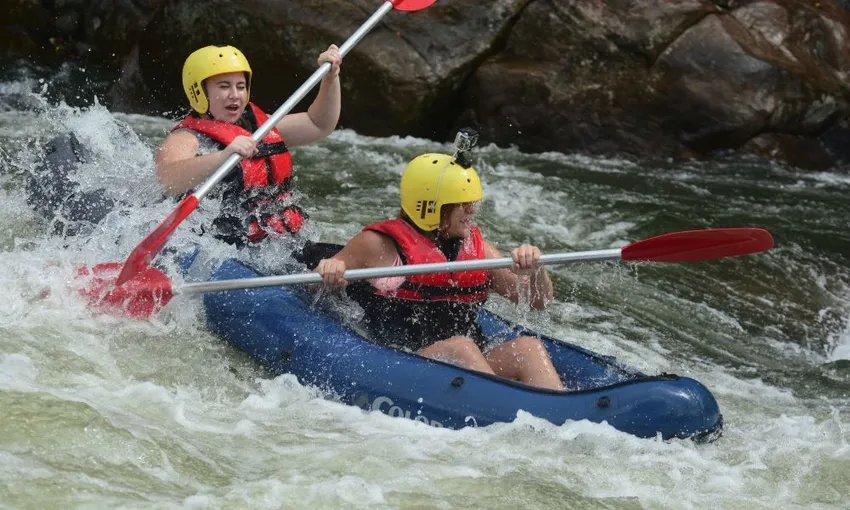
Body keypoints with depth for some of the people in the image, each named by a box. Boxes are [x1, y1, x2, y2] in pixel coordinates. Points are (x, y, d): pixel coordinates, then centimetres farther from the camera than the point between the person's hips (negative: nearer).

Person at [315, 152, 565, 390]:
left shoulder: (477, 249, 18)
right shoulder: (381, 246, 4)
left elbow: (540, 301, 16)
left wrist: (534, 270, -7)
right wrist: (328, 270, -17)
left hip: (474, 369, 5)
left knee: (528, 346, -23)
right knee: (460, 347, -34)